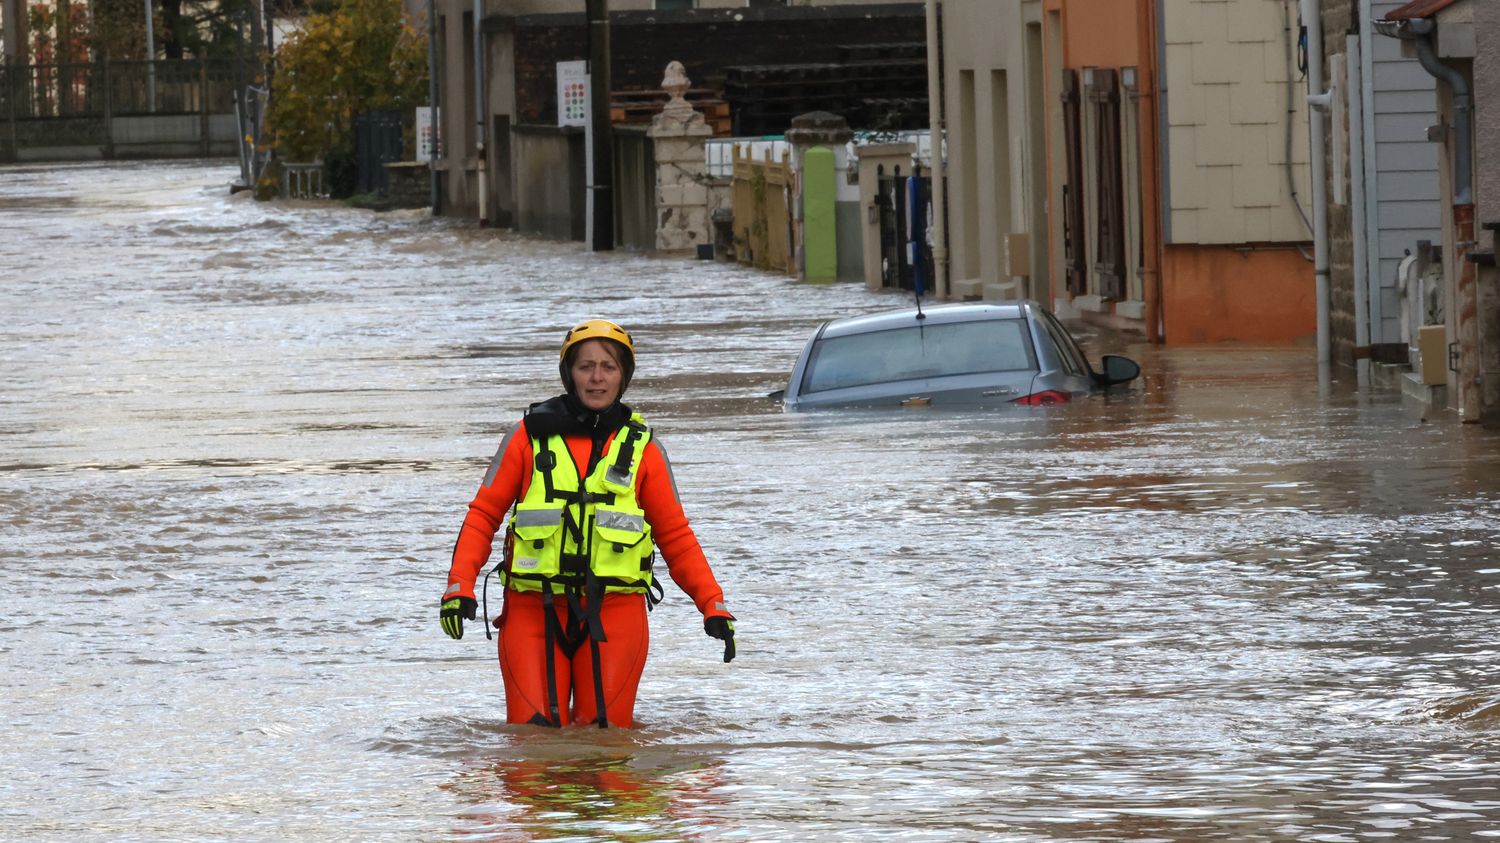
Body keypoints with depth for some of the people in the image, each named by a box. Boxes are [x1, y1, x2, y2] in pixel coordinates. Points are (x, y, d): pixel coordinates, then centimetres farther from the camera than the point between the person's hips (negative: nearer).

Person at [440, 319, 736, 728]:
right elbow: (484, 514, 5)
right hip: (534, 610, 0)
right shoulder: (530, 436, 5)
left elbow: (675, 535, 10)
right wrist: (460, 586, -8)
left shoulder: (642, 448, 7)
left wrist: (713, 605, 1)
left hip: (614, 614, 0)